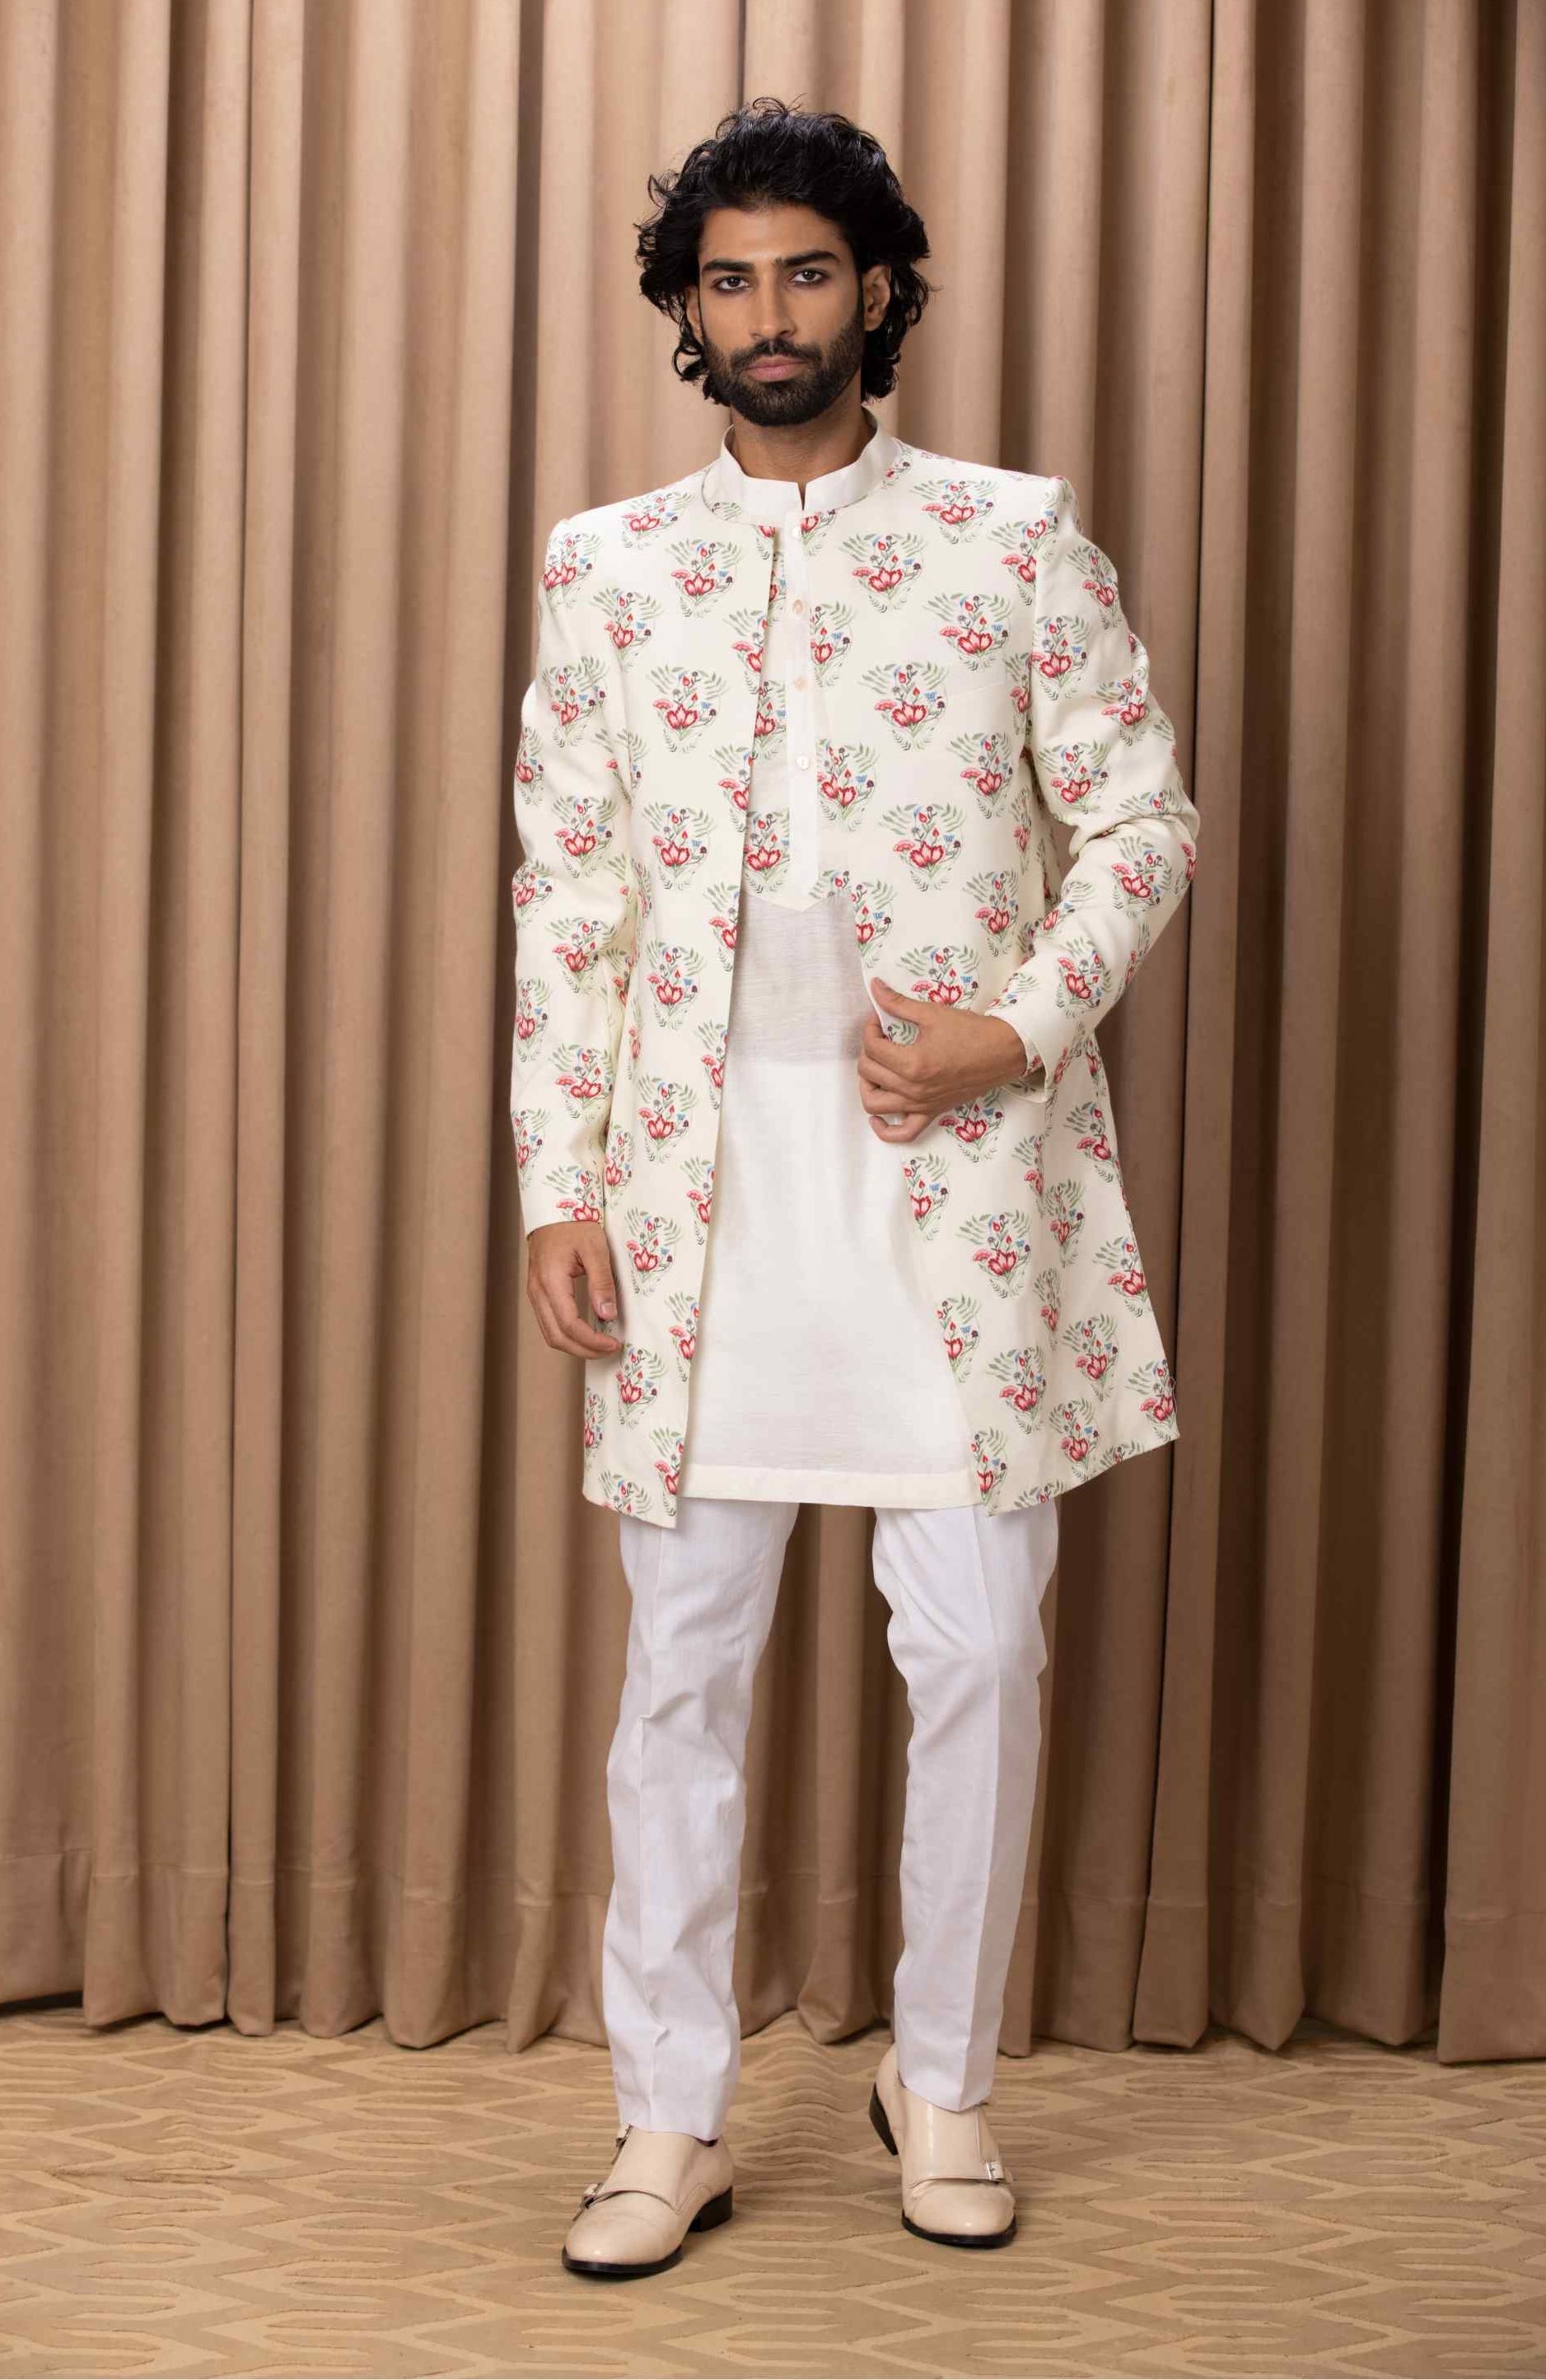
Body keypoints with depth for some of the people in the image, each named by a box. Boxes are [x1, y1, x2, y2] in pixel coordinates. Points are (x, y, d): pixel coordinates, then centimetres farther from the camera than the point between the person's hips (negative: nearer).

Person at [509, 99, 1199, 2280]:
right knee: (683, 1654, 4)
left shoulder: (1017, 535, 5)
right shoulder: (605, 567, 10)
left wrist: (1025, 1027, -10)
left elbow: (1145, 819, 5)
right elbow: (566, 900, 8)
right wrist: (556, 1184, 2)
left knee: (979, 1644, 3)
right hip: (701, 1182, 1)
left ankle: (943, 2082, 21)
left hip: (962, 1175, -1)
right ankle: (674, 2119, 16)